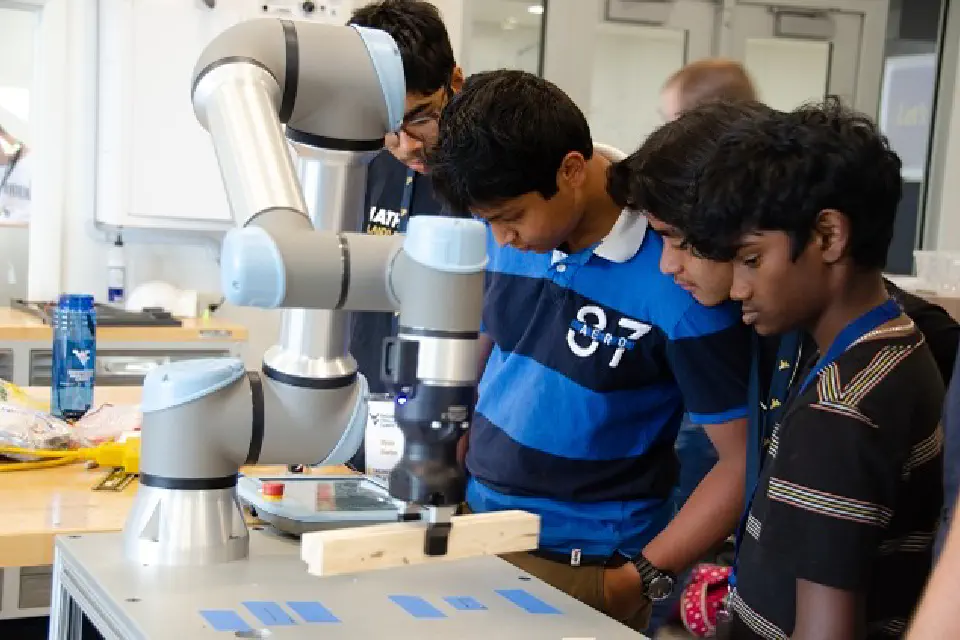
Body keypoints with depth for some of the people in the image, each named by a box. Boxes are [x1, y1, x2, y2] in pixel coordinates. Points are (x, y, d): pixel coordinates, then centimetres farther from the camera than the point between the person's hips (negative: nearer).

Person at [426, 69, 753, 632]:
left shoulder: (678, 276, -21)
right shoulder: (510, 235, -5)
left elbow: (744, 460, -15)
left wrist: (642, 579, -16)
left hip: (581, 566, -5)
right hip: (476, 523, 6)